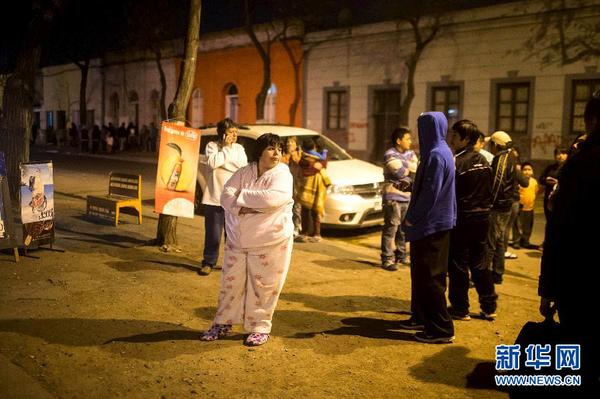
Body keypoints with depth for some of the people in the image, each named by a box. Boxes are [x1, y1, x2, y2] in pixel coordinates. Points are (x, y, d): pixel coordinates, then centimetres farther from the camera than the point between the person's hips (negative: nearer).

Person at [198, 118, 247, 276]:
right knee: (213, 234, 4)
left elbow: (244, 168, -6)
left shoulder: (239, 148, 8)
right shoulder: (212, 146, 0)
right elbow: (212, 163, -18)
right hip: (215, 198, -2)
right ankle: (208, 263, 17)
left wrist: (223, 162, -10)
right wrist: (226, 148, -11)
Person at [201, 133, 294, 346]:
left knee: (263, 286, 3)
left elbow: (272, 199, -28)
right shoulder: (244, 172, 3)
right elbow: (226, 196, -4)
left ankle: (260, 328, 20)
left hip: (270, 242, -4)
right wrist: (240, 207, -24)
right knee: (231, 282, 12)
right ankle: (223, 323, 28)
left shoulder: (282, 175, -10)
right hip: (237, 240, 4)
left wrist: (241, 196, -17)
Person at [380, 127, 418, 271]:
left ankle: (401, 255, 25)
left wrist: (407, 181, -14)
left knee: (404, 229, 13)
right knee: (391, 228, -7)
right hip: (393, 197, -7)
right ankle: (387, 259, -4)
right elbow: (401, 172, -16)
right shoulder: (390, 155, -7)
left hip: (407, 197, 7)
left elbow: (415, 174, 4)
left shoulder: (411, 154, 14)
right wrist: (411, 170, 1)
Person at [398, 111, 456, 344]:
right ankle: (422, 316, 29)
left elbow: (430, 192, -23)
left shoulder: (436, 155, -19)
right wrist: (414, 217, 17)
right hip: (432, 222, 10)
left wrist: (412, 218, -14)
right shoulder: (439, 151, 13)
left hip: (431, 224, -10)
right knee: (422, 271, 18)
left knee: (429, 275, -4)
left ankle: (441, 328, 3)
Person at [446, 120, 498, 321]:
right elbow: (489, 191, 14)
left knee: (458, 265, 3)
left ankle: (460, 308, 10)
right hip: (482, 218, 7)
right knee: (479, 263, 15)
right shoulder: (483, 161, 8)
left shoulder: (457, 161, -16)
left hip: (462, 219, -7)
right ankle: (489, 306, 20)